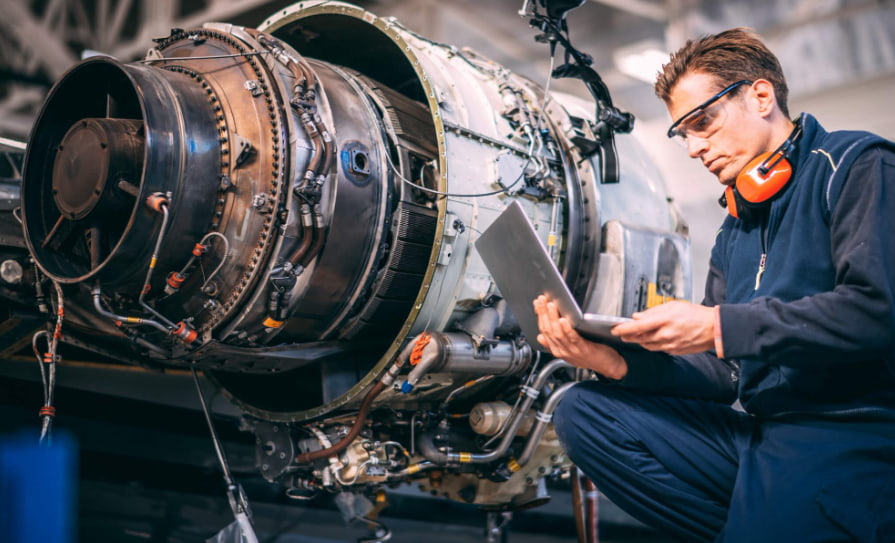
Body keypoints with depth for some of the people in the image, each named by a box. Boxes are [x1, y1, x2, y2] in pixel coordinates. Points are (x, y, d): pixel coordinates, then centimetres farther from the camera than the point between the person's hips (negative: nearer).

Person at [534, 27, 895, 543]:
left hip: (853, 436, -8)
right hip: (758, 431, 9)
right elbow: (724, 374, 17)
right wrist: (620, 361, -2)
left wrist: (718, 326, -19)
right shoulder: (736, 228, 23)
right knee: (584, 410, -3)